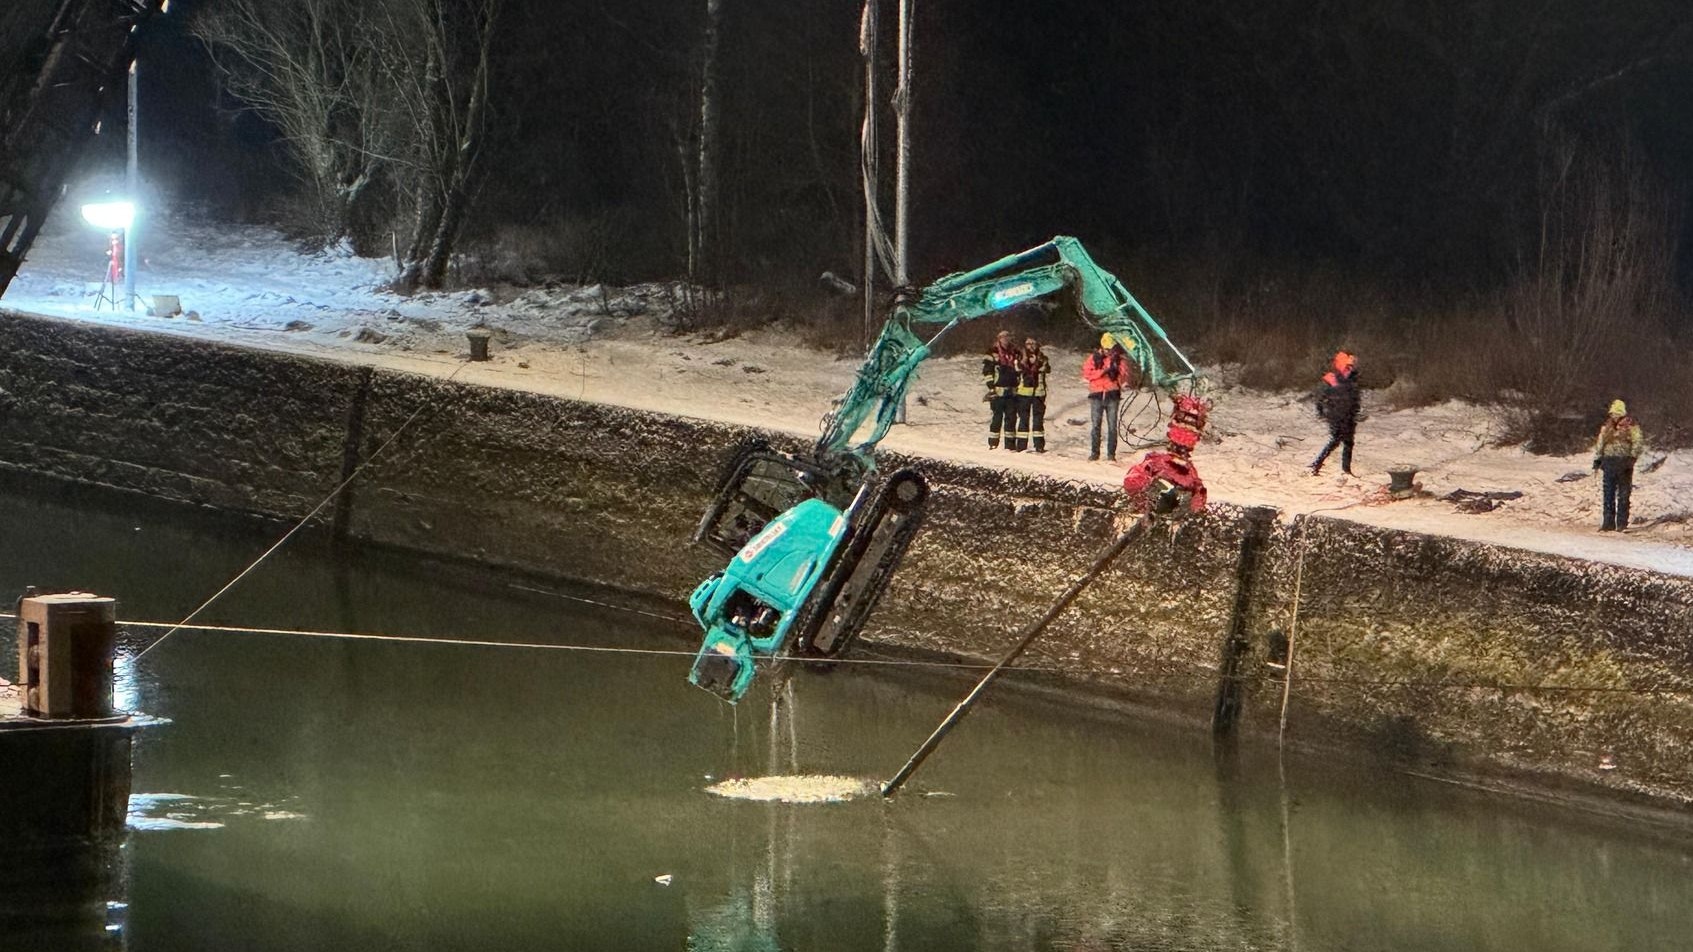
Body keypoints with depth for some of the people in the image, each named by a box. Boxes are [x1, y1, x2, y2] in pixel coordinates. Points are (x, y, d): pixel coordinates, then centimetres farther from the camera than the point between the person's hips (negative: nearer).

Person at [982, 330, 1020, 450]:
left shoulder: (1014, 353, 14)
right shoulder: (992, 353, -1)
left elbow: (1019, 370, 23)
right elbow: (987, 370, -5)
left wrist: (1018, 385, 15)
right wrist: (991, 385, -12)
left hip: (1012, 391, 5)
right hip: (997, 391, -5)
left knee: (1011, 417, 6)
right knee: (996, 417, -4)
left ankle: (1010, 443, 11)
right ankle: (993, 443, 2)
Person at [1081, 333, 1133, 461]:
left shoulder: (1118, 359, 4)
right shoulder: (1093, 358, 3)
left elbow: (1125, 374, -3)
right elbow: (1086, 374, -6)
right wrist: (1103, 371, -14)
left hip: (1113, 396, 0)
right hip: (1096, 395, 0)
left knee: (1112, 426, 0)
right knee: (1095, 425, 0)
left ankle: (1111, 454, 4)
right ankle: (1094, 453, 6)